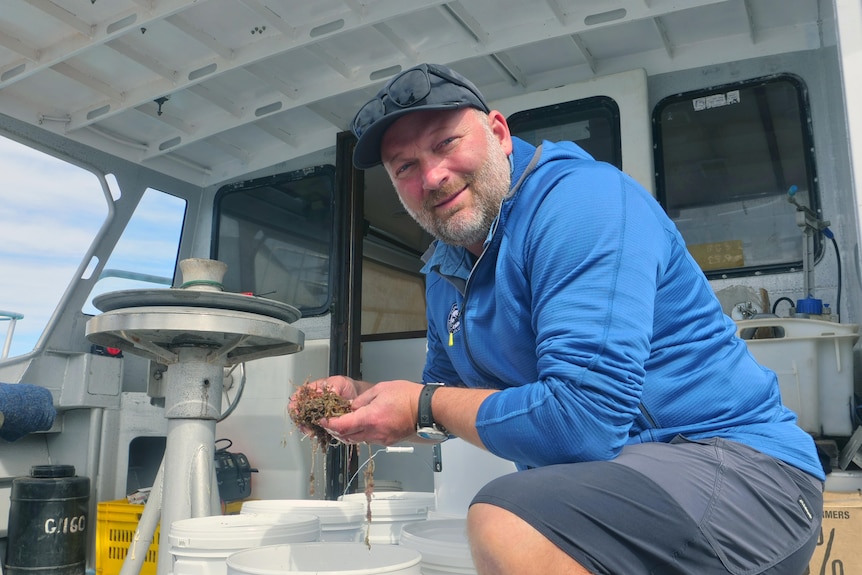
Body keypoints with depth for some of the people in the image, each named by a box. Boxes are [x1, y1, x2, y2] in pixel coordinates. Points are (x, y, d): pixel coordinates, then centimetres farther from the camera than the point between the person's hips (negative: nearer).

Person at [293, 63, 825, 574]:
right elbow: (448, 402, 20)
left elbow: (585, 420, -27)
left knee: (505, 525, -31)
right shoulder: (446, 268, 9)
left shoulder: (578, 199, -19)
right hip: (591, 476, 8)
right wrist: (362, 396, 2)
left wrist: (424, 406, -14)